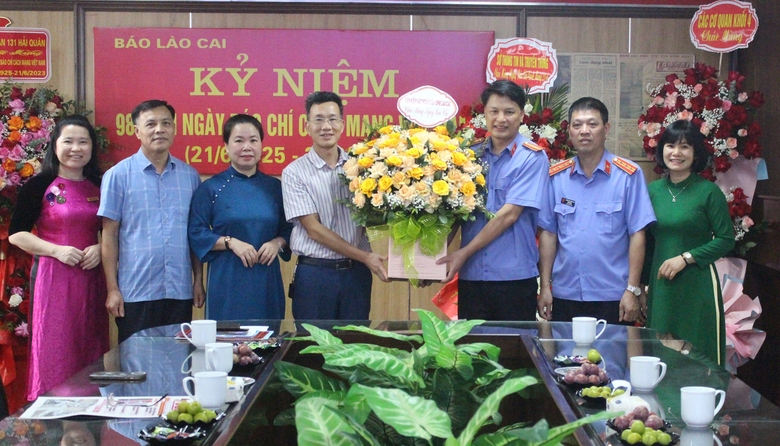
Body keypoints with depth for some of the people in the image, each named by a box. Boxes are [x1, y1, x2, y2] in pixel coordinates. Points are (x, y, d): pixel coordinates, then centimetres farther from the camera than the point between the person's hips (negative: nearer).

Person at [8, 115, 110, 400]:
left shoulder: (100, 188, 11)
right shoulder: (40, 186, -2)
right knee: (55, 354, -4)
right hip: (54, 278, -4)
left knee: (91, 352, 6)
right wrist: (57, 250, -15)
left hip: (92, 279, 4)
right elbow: (16, 234, -4)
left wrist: (100, 248, -2)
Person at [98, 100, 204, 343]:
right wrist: (112, 289, -6)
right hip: (136, 293, -3)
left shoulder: (189, 175, 8)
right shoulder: (118, 175, -2)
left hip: (180, 293, 3)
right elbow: (109, 235, -2)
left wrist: (198, 280, 9)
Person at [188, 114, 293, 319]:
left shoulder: (275, 187, 8)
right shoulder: (211, 188, 1)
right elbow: (196, 233, -2)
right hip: (226, 282, -2)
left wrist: (277, 243, -7)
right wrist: (230, 242, -14)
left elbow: (288, 229, 14)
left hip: (267, 282, 3)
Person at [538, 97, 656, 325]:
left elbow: (637, 234, -5)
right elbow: (548, 233, 7)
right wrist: (545, 286, 3)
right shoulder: (556, 176, 5)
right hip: (564, 295, 3)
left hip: (613, 297, -2)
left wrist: (633, 289, -8)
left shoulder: (628, 175, -4)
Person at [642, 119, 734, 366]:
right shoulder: (653, 190, 8)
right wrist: (642, 284, 13)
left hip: (697, 286, -4)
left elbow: (726, 240, -5)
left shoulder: (709, 192, -5)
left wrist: (685, 258, -14)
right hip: (660, 286, 4)